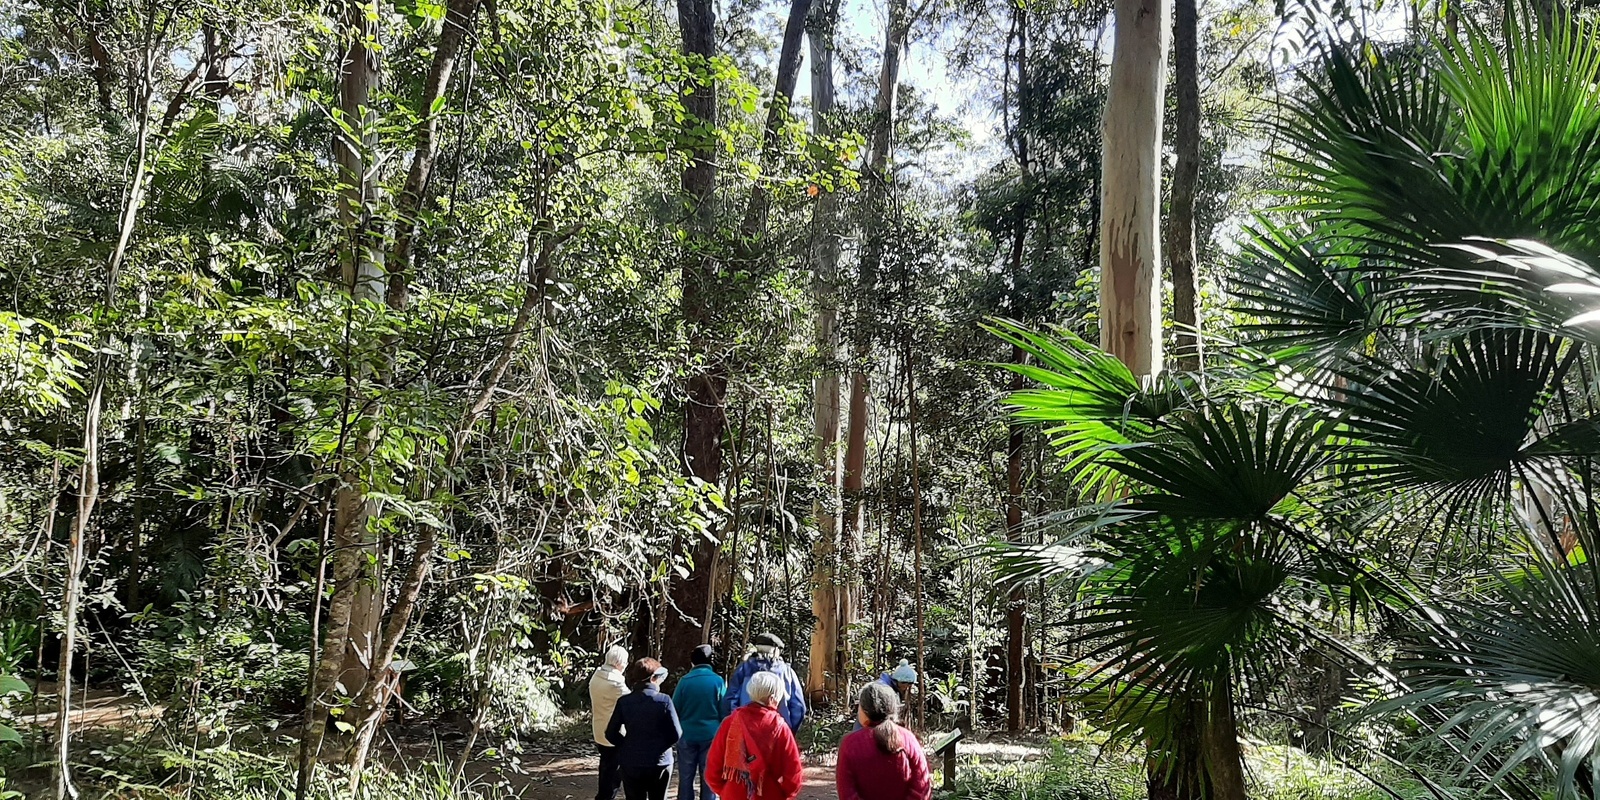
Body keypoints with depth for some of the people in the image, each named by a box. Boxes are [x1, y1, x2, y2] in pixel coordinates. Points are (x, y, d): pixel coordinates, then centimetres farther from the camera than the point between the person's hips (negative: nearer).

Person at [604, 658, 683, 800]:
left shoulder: (624, 702, -5)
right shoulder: (664, 701, -11)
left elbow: (611, 734, -3)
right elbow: (676, 735, -9)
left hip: (631, 765, 1)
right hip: (659, 763, -1)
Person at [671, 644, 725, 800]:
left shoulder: (684, 681, -5)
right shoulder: (717, 681, -5)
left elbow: (675, 710, 0)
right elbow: (724, 711, 0)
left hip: (687, 736, 0)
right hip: (711, 736, 0)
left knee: (685, 779, 10)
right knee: (709, 779, 7)